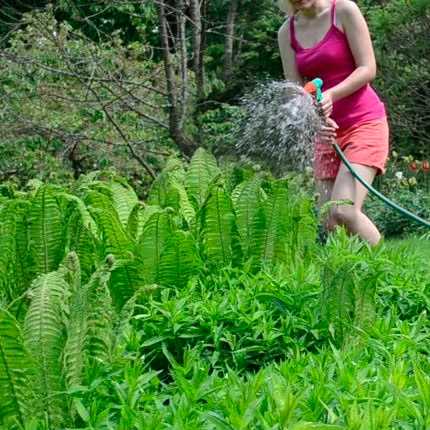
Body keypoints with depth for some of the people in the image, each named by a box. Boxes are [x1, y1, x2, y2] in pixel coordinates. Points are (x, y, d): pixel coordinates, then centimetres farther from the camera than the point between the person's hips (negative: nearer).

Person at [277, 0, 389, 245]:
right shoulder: (287, 32, 8)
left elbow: (368, 69, -9)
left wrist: (332, 95, -25)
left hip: (364, 122, -5)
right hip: (327, 131, 5)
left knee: (344, 211, -22)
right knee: (330, 223, -3)